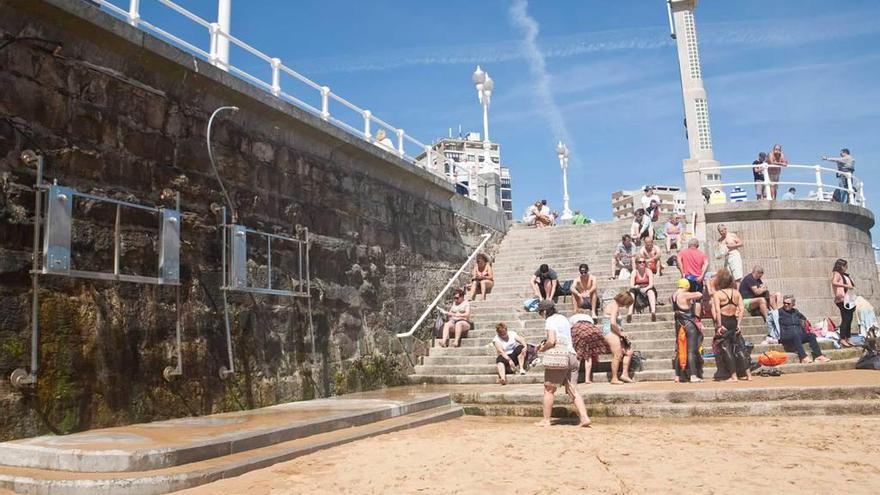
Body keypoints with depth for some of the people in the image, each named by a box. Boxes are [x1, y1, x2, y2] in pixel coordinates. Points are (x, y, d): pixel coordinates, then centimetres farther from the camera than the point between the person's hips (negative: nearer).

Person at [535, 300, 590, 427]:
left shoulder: (550, 321, -7)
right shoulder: (564, 318, 18)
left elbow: (551, 341, -18)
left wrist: (543, 348, 0)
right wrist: (546, 344, 18)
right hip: (572, 356, 8)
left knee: (549, 390, 4)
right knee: (573, 391, 7)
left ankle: (546, 420, 9)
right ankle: (584, 418, -3)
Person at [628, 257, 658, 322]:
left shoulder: (648, 271, -1)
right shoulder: (634, 272, 0)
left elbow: (651, 284, -12)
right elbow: (631, 285, -9)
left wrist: (645, 289, -31)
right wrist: (636, 287, -30)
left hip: (647, 290, 0)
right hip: (638, 293, 0)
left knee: (651, 290, -33)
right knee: (631, 291, -30)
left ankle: (653, 312, -48)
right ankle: (629, 313, -45)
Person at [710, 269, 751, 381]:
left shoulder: (717, 294, -9)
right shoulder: (736, 293, 4)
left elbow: (717, 310, -18)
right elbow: (741, 310, -1)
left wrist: (719, 325, -16)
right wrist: (739, 324, 2)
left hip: (723, 322, -5)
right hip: (734, 321, 5)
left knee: (725, 349, 4)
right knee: (739, 347, 13)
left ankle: (734, 376, 5)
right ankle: (748, 374, 15)